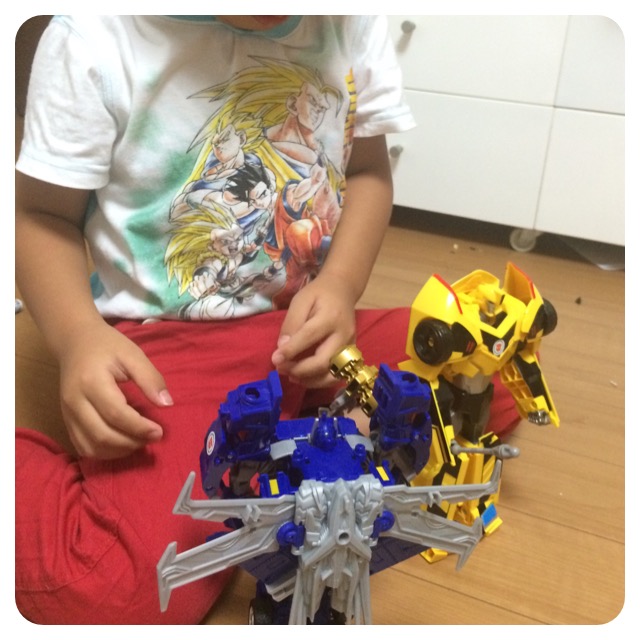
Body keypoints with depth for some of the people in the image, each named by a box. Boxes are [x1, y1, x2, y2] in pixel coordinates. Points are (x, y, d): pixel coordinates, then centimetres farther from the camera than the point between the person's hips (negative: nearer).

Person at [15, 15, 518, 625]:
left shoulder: (354, 22, -2)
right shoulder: (96, 35, -12)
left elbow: (366, 171, 7)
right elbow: (43, 215, -5)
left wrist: (339, 283, -12)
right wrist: (79, 335, -24)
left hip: (306, 329, 6)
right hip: (161, 343, -5)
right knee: (121, 597, -25)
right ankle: (21, 466, 6)